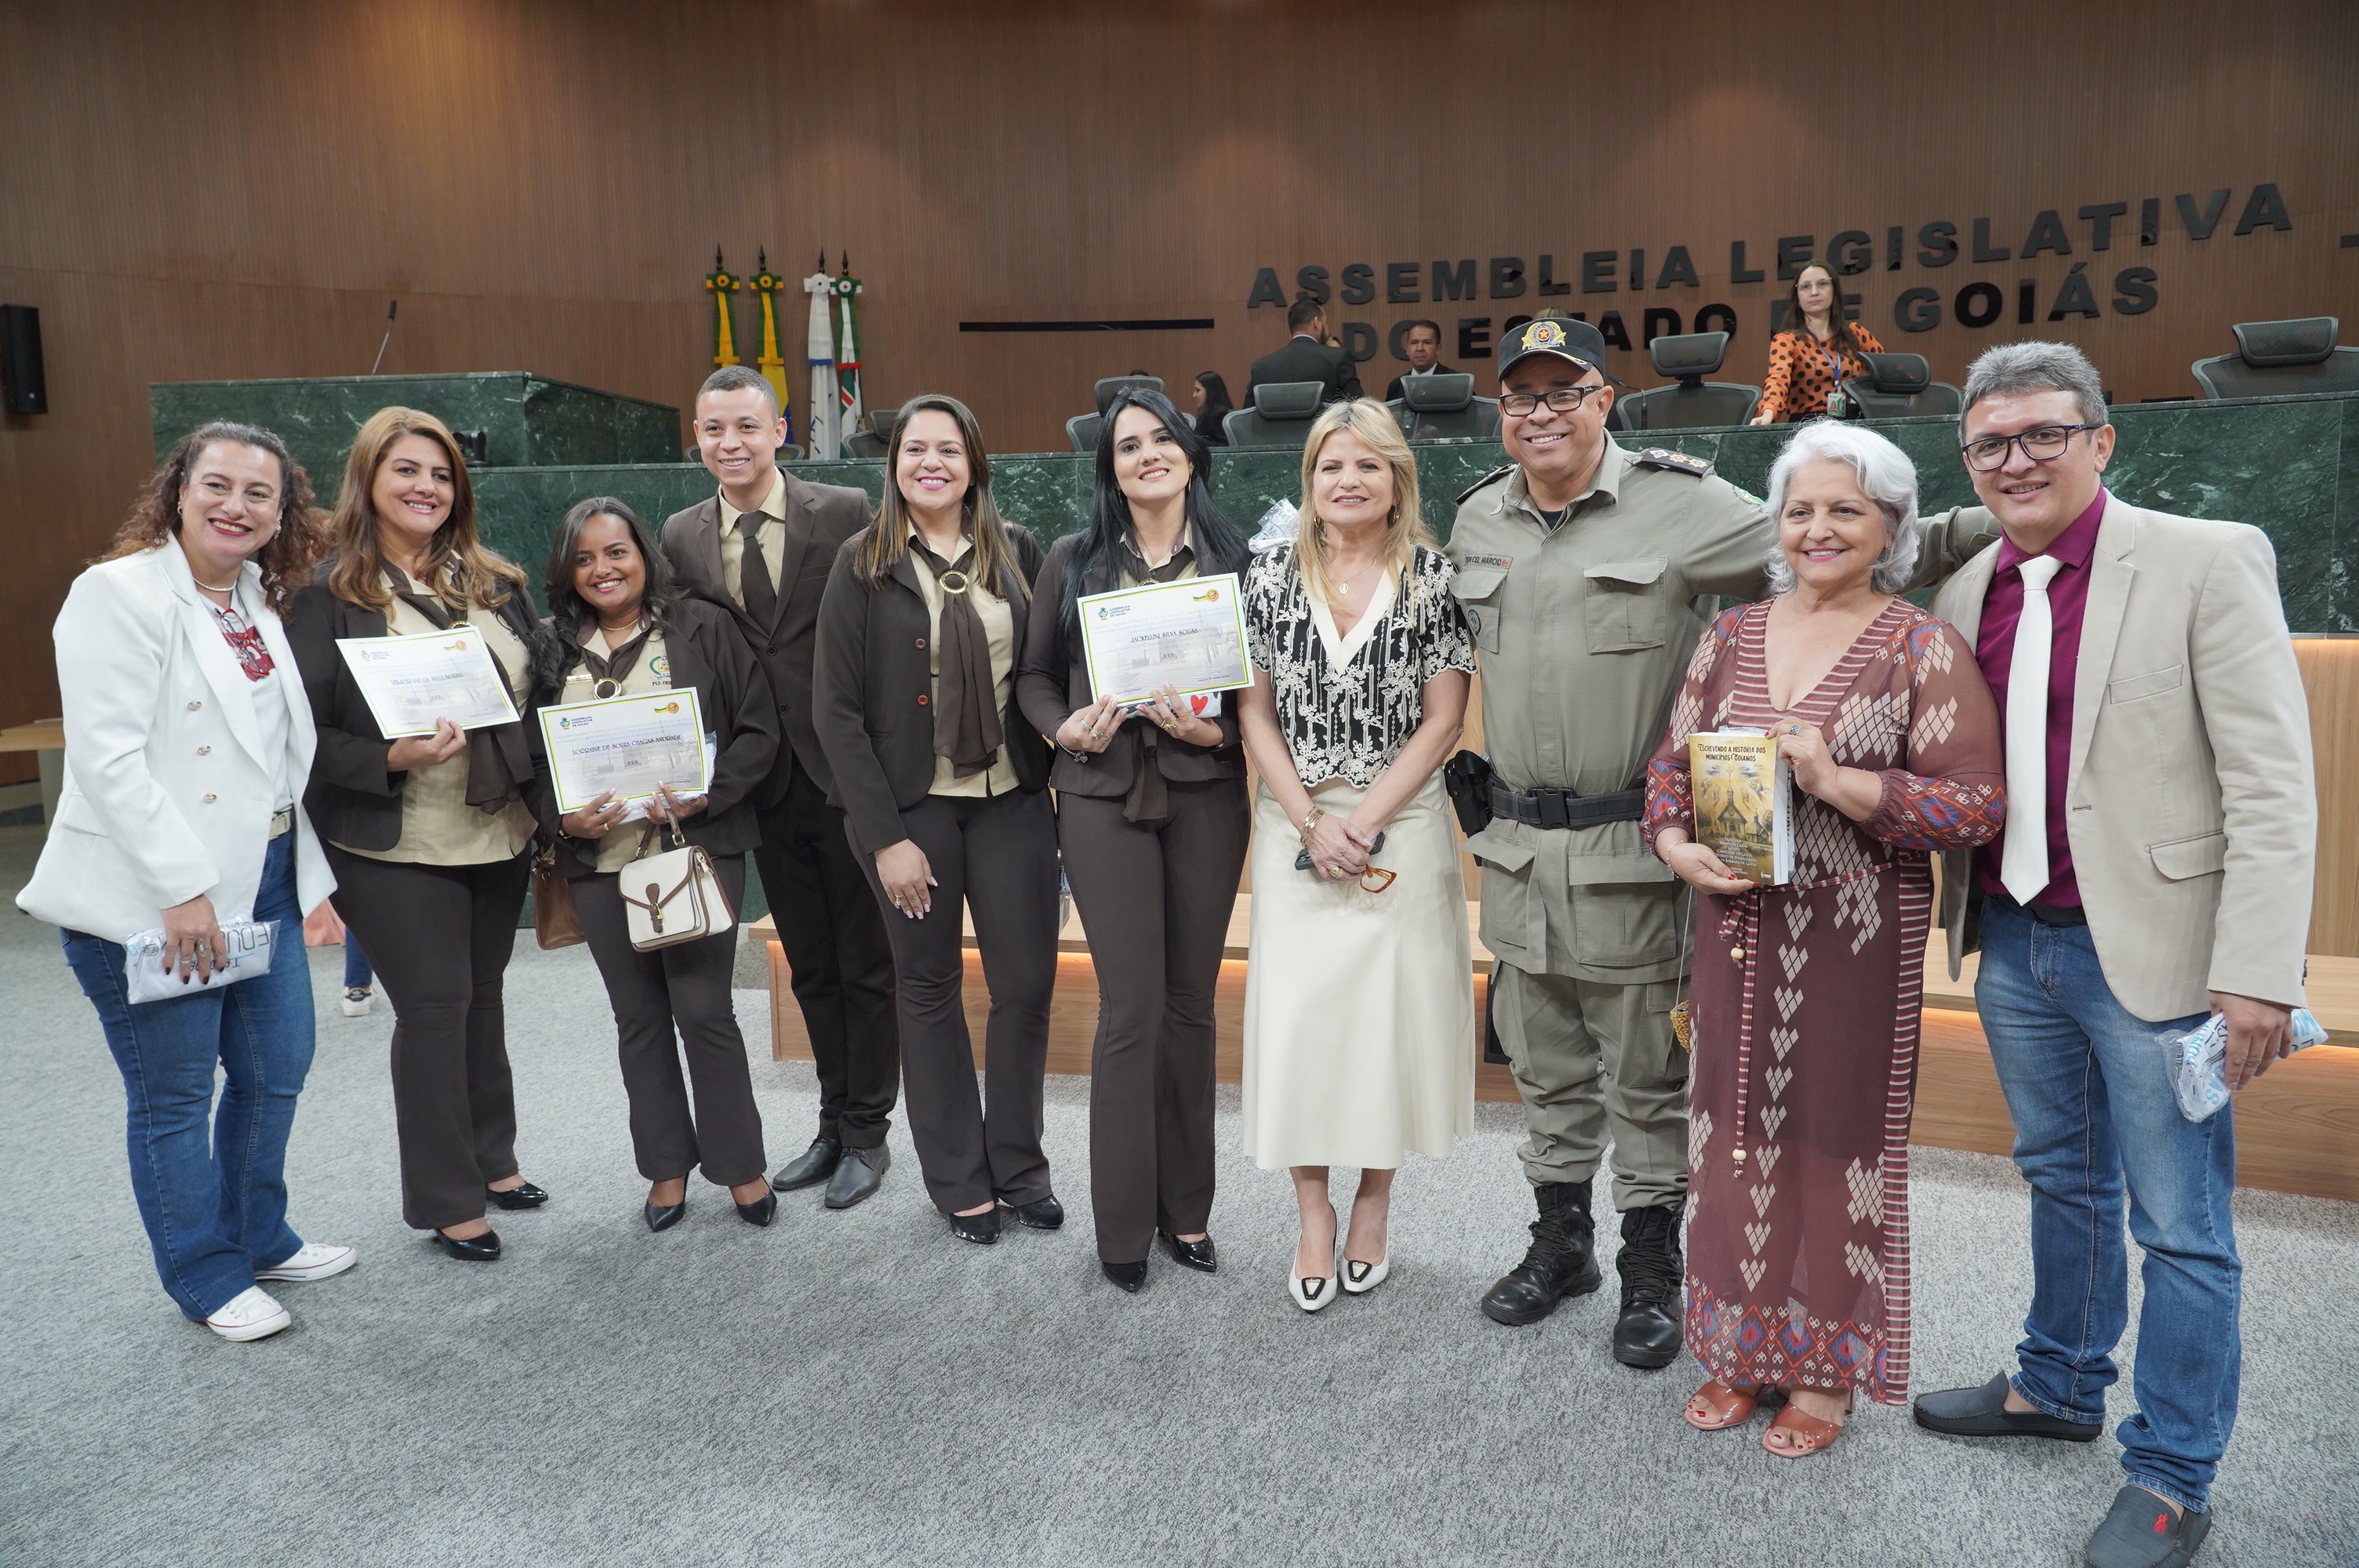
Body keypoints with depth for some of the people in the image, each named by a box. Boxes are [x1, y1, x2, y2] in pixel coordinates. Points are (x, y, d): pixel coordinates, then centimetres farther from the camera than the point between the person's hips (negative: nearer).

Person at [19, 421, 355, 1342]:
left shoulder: (260, 604, 11)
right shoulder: (121, 593, -12)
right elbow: (107, 757, -20)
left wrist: (310, 873, 13)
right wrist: (182, 887, -22)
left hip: (261, 880, 8)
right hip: (149, 902, -8)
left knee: (276, 1070, 16)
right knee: (172, 1096, 7)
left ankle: (260, 1241, 35)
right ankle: (207, 1281, 22)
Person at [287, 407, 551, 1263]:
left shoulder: (495, 584, 8)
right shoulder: (329, 595, -7)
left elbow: (539, 693, 14)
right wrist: (392, 758, -23)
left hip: (500, 834, 5)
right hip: (396, 847, -5)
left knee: (481, 995, 16)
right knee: (433, 1007, 0)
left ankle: (492, 1158, 32)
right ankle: (449, 1201, 14)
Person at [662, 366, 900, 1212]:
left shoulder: (845, 513, -8)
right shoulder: (682, 536, 5)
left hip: (847, 773, -4)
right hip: (768, 784, 5)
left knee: (866, 965, 7)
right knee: (810, 967, 17)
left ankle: (867, 1133, 22)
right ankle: (834, 1123, 32)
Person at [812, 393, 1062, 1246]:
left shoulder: (1016, 550, 5)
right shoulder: (865, 563, -2)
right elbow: (835, 707, -6)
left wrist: (1063, 768, -6)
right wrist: (884, 836, -10)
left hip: (1011, 799, 2)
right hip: (911, 806, -2)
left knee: (1027, 983, 3)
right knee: (931, 988, 8)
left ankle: (1018, 1164, 23)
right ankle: (959, 1181, 23)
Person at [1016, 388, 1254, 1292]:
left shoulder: (1233, 562, 6)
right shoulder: (1074, 561, 6)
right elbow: (1035, 676, 11)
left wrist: (1220, 731, -12)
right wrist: (1065, 730, -8)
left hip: (1206, 796, 1)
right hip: (1104, 796, -1)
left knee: (1191, 1005, 7)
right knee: (1131, 1010, -3)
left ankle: (1186, 1209, 22)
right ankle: (1125, 1225, 12)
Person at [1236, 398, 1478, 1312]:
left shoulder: (1432, 579, -1)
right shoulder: (1273, 577, 4)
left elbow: (1442, 721, -3)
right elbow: (1256, 714, 3)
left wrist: (1365, 820, -12)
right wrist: (1313, 822, -8)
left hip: (1401, 825, -1)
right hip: (1295, 829, 1)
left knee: (1390, 1006, 4)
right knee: (1296, 1012, 1)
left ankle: (1373, 1207, 23)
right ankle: (1314, 1217, 16)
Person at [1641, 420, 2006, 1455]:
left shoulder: (1924, 650, -5)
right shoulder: (1731, 636, 8)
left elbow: (1976, 804, -11)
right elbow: (1671, 762, 11)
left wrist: (1838, 782, -22)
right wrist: (1676, 845, -8)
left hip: (1858, 936, -4)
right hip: (1738, 922, 4)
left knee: (1836, 1134, 7)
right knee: (1737, 1127, 11)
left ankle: (1824, 1367, 27)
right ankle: (1743, 1349, 30)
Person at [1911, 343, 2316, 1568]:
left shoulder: (2208, 562, -10)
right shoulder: (1962, 595, 6)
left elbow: (2272, 788, -13)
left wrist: (2256, 974, -17)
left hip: (2151, 950, -5)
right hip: (2016, 943, 5)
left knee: (2180, 1228, 7)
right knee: (2062, 1184, 22)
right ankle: (2059, 1387, 41)